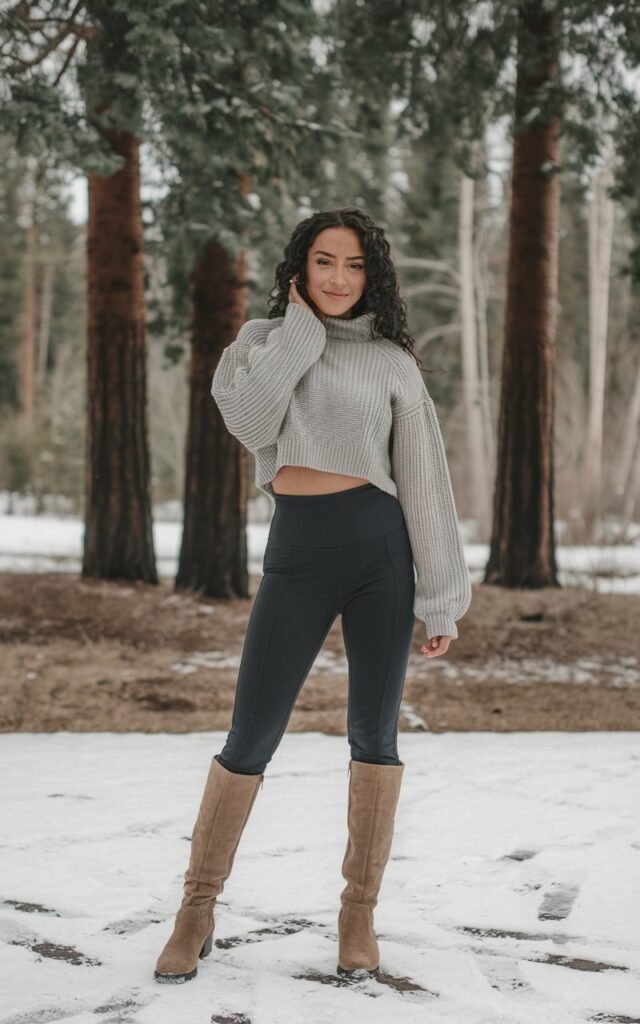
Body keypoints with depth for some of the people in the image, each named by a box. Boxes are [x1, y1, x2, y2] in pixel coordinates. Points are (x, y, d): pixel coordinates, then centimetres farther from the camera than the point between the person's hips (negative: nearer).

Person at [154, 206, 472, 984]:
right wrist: (300, 328, -7)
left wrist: (442, 597, -1)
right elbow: (249, 422, -12)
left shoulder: (391, 360, 5)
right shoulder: (263, 340, 9)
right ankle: (197, 909, 14)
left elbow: (424, 479, 3)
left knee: (373, 731, 4)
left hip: (381, 546, 0)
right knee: (250, 737, 0)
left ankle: (359, 912, 17)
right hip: (297, 549, 0)